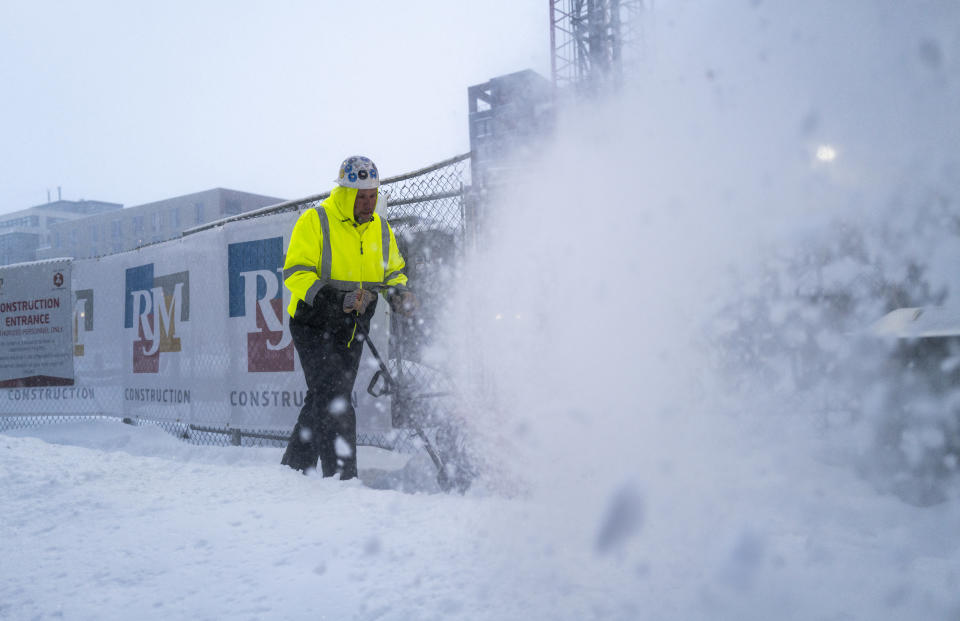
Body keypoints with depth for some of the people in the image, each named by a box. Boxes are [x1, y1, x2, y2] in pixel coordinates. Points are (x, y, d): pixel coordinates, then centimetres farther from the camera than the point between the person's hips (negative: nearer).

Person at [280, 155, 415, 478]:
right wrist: (331, 297, -31)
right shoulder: (314, 221, -12)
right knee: (333, 401, -15)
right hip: (314, 324, -6)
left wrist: (399, 293, -5)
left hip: (352, 328, 6)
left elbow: (393, 270, 17)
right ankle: (342, 475, -9)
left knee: (324, 399, 12)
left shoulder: (381, 228, 5)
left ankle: (294, 467, 25)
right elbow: (295, 272, -17)